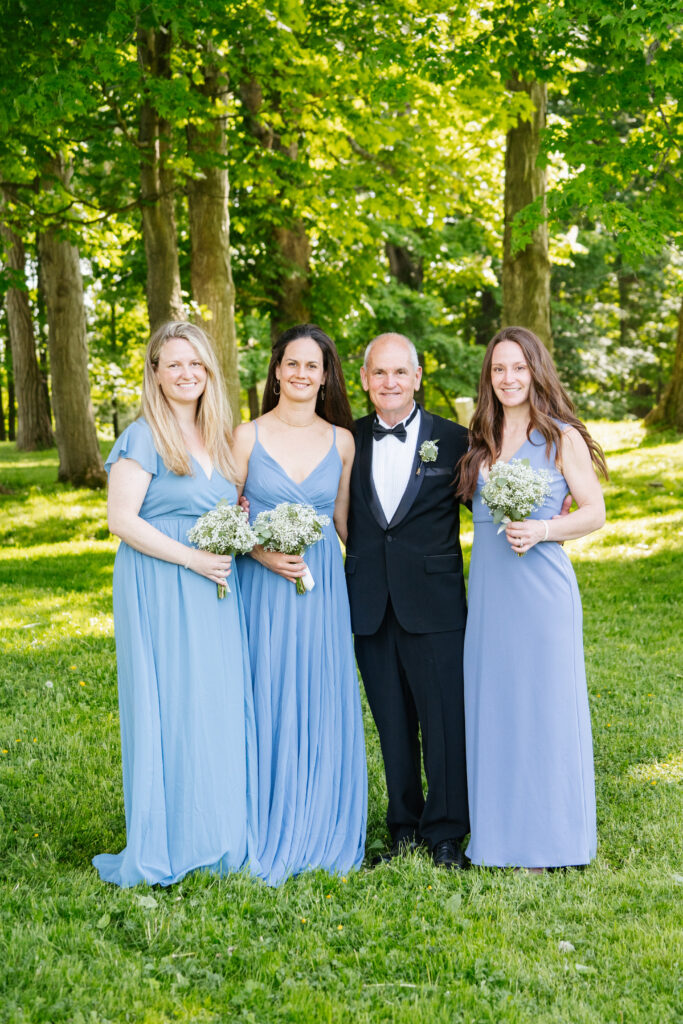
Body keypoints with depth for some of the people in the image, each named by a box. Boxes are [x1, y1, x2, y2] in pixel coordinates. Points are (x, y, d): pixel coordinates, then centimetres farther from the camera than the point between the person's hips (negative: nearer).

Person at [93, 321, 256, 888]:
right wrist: (192, 559, -17)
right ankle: (168, 847, 7)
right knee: (168, 709, -3)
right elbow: (122, 519, -13)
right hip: (160, 591, -7)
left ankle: (220, 838, 19)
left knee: (221, 708, 8)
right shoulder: (143, 438, -6)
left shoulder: (219, 438, 15)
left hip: (215, 591, 7)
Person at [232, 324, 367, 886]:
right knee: (268, 706, 0)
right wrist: (263, 554, -15)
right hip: (264, 586, -2)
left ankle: (321, 834, 19)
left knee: (322, 708, 5)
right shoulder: (248, 437, -2)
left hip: (324, 586, 2)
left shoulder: (342, 441, 6)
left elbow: (344, 519, 13)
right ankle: (271, 836, 13)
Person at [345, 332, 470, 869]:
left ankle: (446, 833, 12)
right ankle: (404, 827, 23)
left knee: (445, 718, -1)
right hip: (370, 605, 3)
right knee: (392, 723, 11)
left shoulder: (454, 440, 1)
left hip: (434, 603, -2)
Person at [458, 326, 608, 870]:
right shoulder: (482, 440, 12)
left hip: (540, 584, -5)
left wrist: (543, 530, -15)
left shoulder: (563, 437, -2)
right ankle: (500, 832, 19)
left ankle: (545, 839, 11)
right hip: (488, 586, 5)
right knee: (491, 703, 8)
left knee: (543, 704, -1)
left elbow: (595, 512, -2)